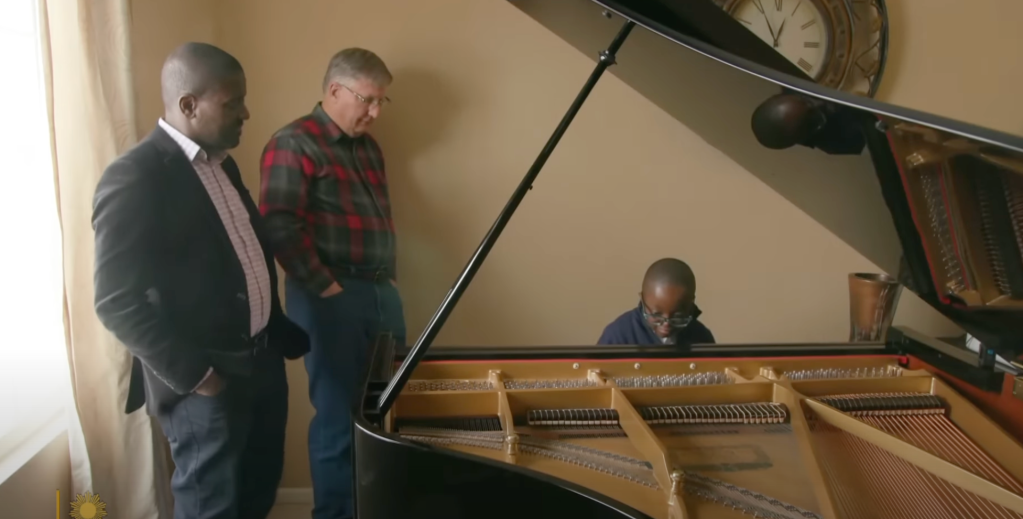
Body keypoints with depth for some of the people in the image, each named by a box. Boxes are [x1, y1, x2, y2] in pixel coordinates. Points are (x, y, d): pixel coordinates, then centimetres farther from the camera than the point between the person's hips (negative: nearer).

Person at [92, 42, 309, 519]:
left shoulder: (221, 163, 9)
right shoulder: (134, 177, -19)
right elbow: (118, 304, -21)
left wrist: (281, 334, 16)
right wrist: (194, 374, -20)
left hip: (262, 360, 8)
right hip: (208, 381, -8)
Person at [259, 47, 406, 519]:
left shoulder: (368, 148, 16)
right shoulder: (294, 143, -9)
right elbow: (280, 227, -18)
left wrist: (389, 276, 11)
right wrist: (325, 286, -16)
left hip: (381, 292, 8)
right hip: (330, 298, -8)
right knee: (338, 417, 2)